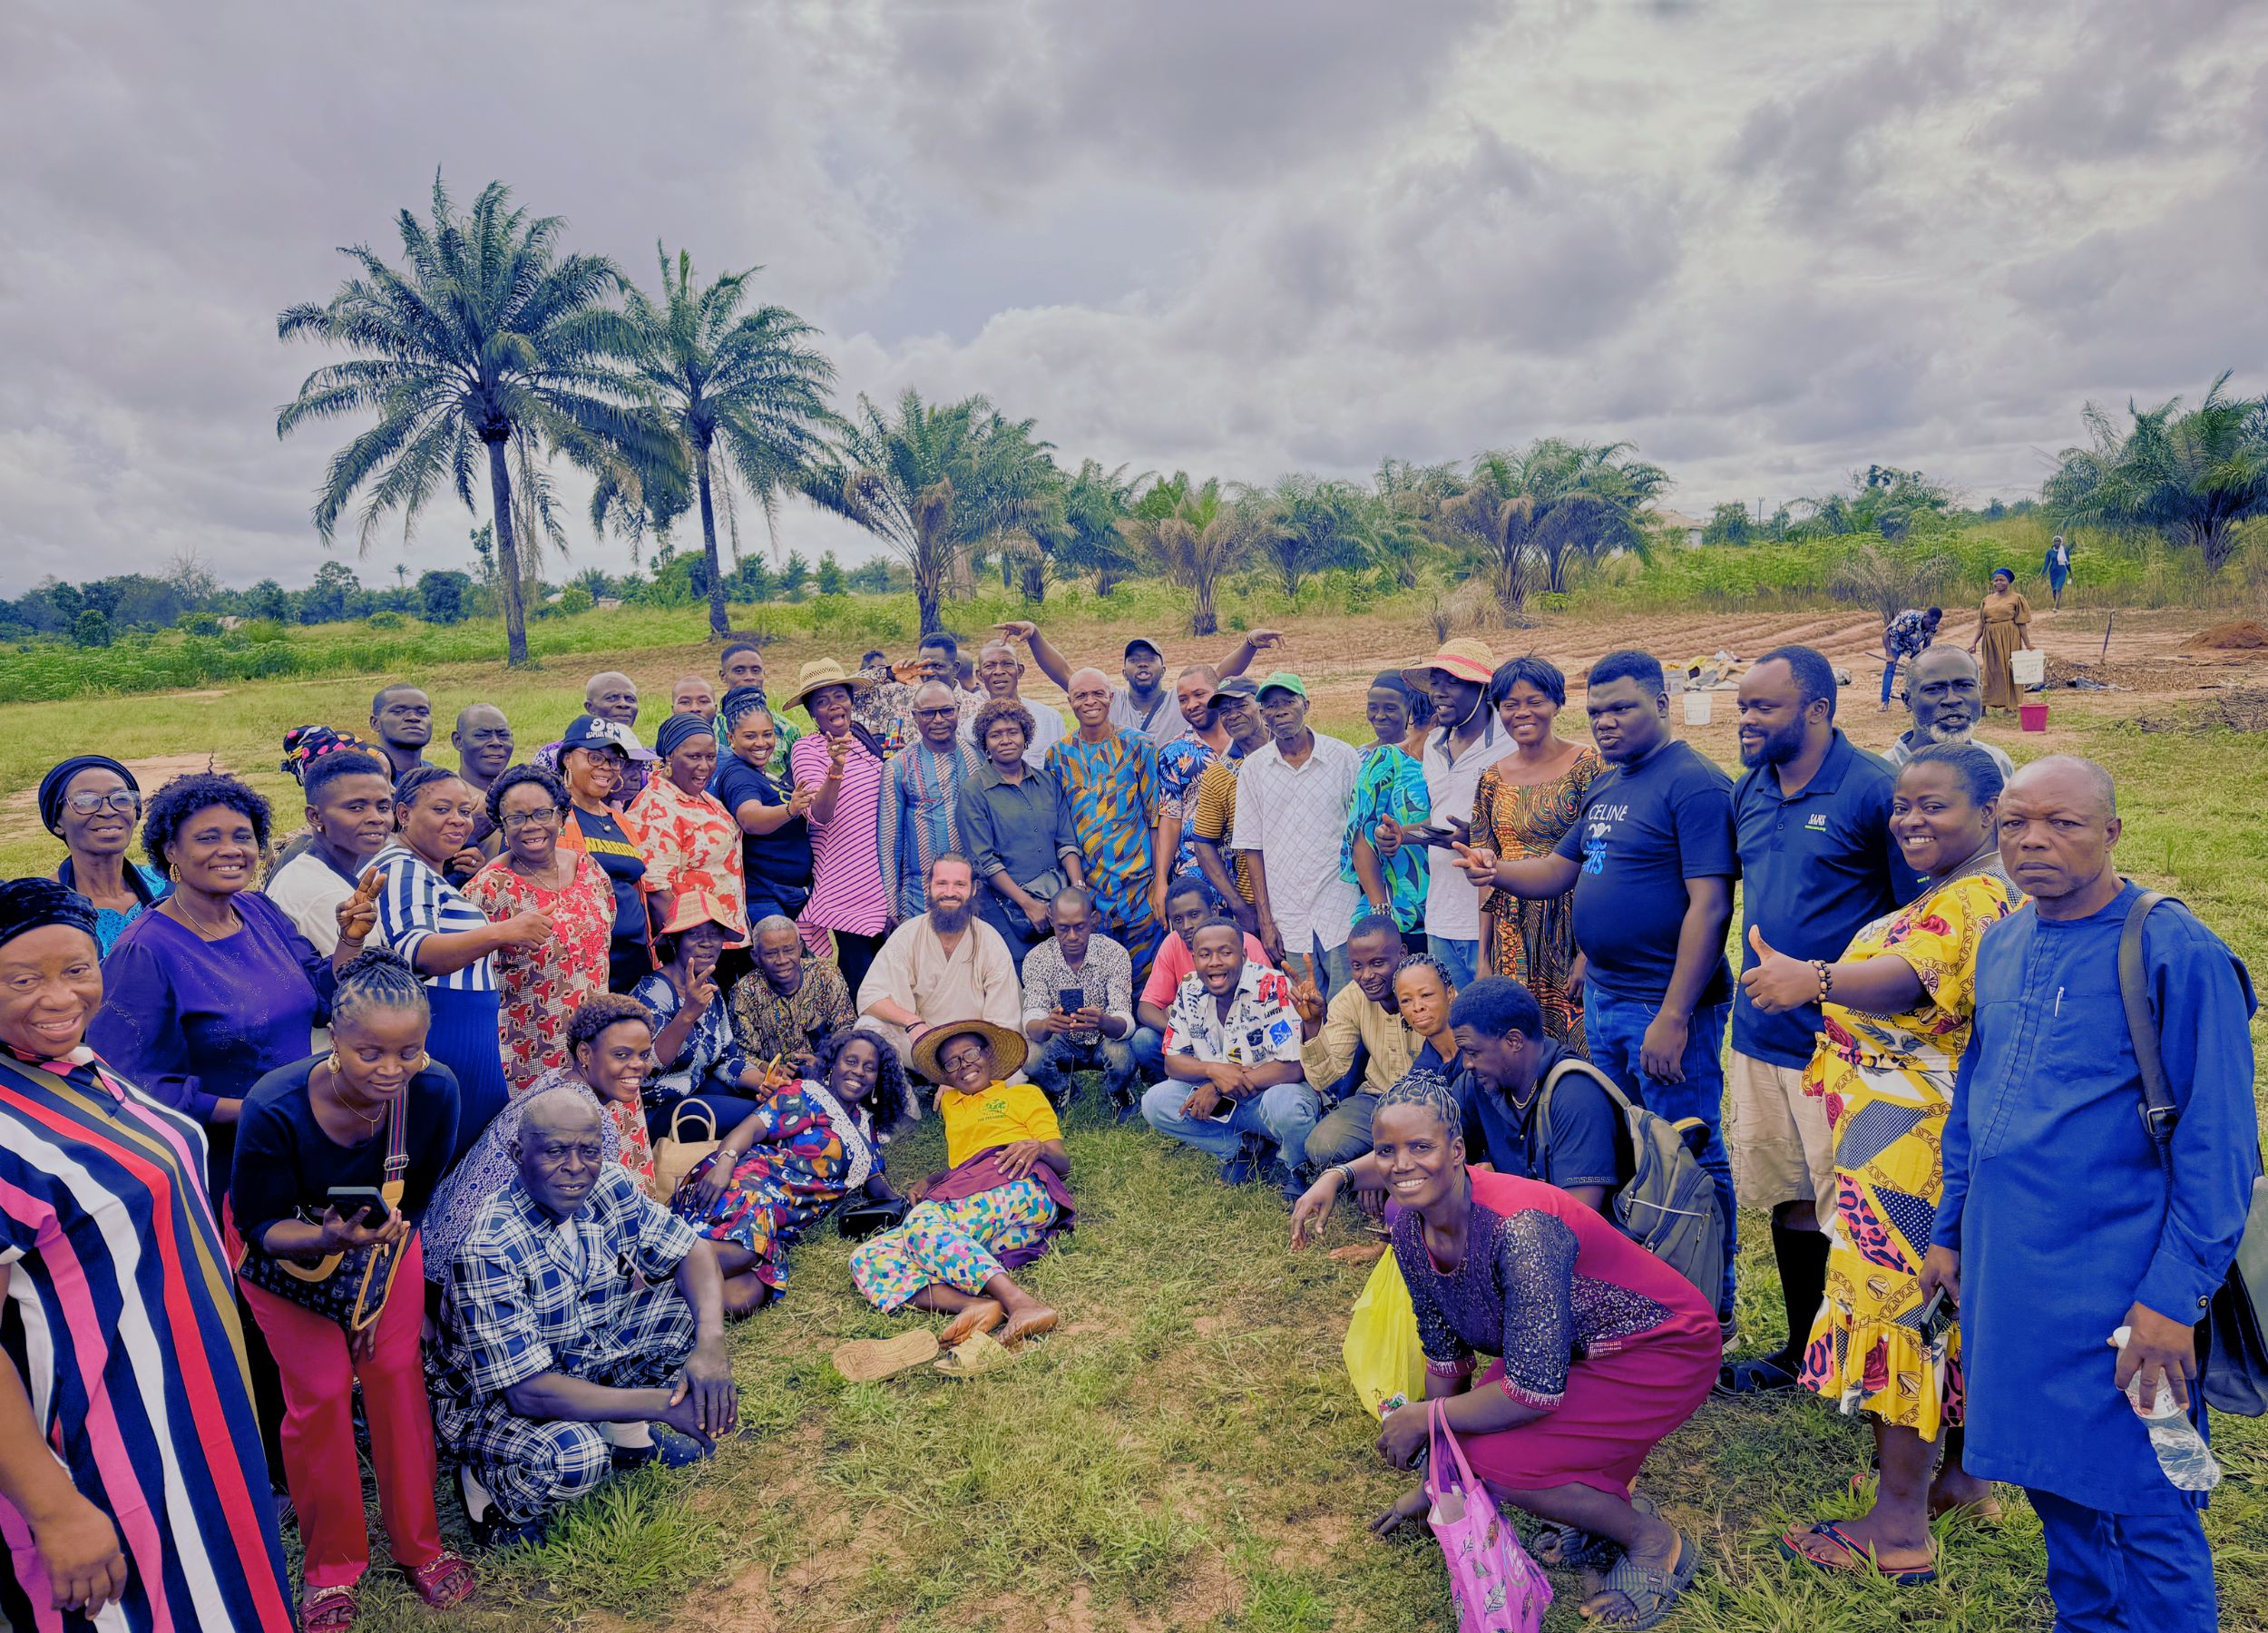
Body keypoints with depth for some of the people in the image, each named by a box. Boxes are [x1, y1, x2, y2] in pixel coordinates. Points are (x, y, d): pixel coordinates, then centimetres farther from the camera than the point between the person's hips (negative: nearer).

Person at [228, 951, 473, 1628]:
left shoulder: (433, 1091, -29)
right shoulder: (274, 1109, -37)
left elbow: (416, 1199, -10)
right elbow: (260, 1228, -22)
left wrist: (378, 1283, -9)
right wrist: (335, 1239, -41)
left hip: (383, 1229, 2)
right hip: (285, 1238, -2)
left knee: (397, 1372, 1)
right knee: (320, 1390, -3)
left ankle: (418, 1542, 21)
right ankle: (330, 1566, 19)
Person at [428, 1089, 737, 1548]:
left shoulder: (610, 1189, -14)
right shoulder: (487, 1252, -32)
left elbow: (694, 1252, -8)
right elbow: (531, 1393, -34)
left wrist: (711, 1345, -28)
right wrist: (662, 1403, -35)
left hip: (584, 1361, 6)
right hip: (488, 1400, -6)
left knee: (689, 1301, -11)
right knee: (575, 1458, -35)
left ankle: (624, 1432, 10)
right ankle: (488, 1487, 0)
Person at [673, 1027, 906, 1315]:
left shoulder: (866, 1127, 30)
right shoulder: (807, 1096, 9)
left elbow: (874, 1179, 30)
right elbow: (752, 1127, -4)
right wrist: (725, 1160, -25)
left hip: (778, 1232, 5)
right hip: (753, 1179, -5)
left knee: (743, 1299, -28)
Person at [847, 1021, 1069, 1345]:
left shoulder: (1025, 1094, 22)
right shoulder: (950, 1103, 37)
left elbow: (1063, 1163, 12)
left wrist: (1038, 1147, -10)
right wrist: (926, 1183, 13)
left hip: (1019, 1189, -5)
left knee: (922, 1223, -35)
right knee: (865, 1258, -23)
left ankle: (1021, 1303, -52)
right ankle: (973, 1305, -46)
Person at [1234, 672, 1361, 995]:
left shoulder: (1344, 757, 1)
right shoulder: (1253, 768, 4)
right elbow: (1253, 848, 6)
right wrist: (1265, 920, 2)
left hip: (1342, 911, -1)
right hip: (1289, 920, 1)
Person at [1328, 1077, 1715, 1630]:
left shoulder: (1519, 1227, -35)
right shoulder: (1411, 1225, -10)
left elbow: (1535, 1392, -33)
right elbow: (1445, 1352, 3)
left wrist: (1423, 1419, -19)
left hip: (1662, 1353, -7)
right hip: (1574, 1351, 7)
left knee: (1487, 1453, -20)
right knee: (1462, 1437, -9)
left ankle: (1655, 1540, 3)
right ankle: (1603, 1507, 15)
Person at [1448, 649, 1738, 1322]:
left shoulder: (1696, 784, -14)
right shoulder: (1607, 786, 13)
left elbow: (1708, 907, -20)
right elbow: (1561, 870, 18)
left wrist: (1673, 1018, -22)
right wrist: (1498, 871, -4)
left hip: (1666, 1008, -9)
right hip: (1602, 1000, 9)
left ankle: (1712, 1309, 18)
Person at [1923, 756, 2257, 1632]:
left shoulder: (2177, 953, -13)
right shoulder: (2002, 944, 6)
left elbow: (2218, 1146, -13)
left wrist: (2174, 1297, -15)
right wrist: (1948, 1230, 15)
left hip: (2117, 1289, -6)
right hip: (2004, 1274, 6)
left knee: (2141, 1513, 7)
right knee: (2052, 1480, 19)